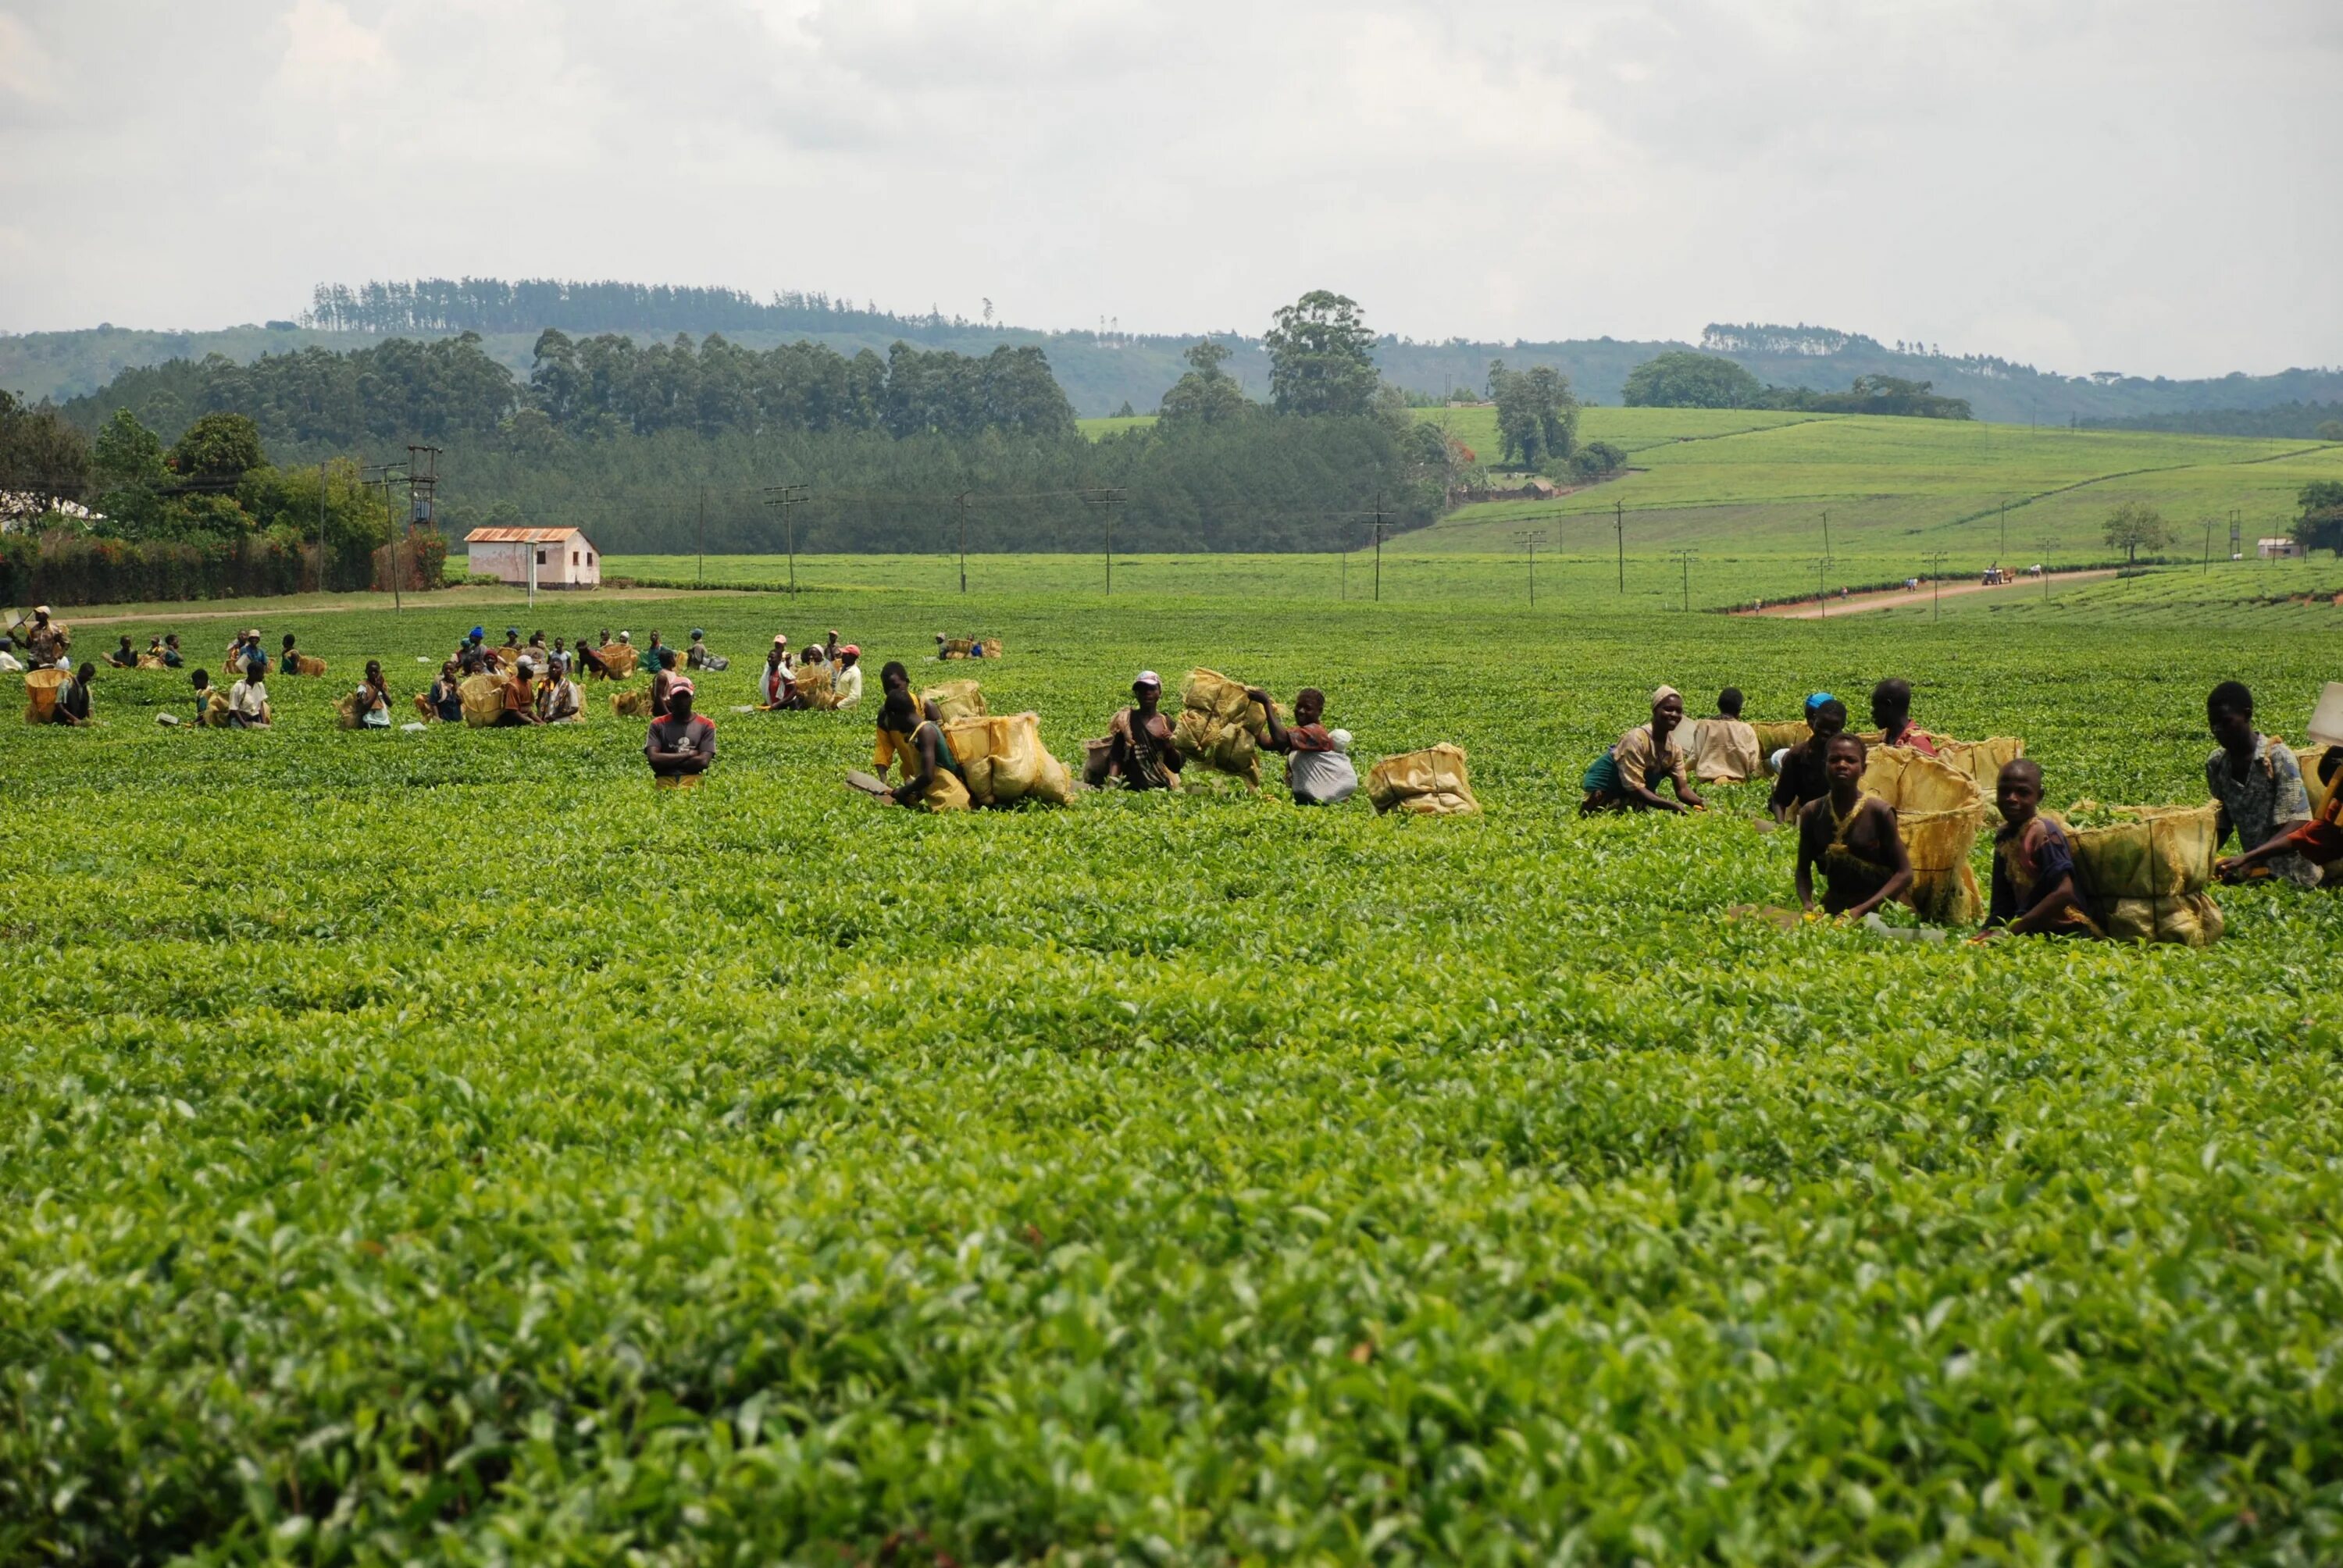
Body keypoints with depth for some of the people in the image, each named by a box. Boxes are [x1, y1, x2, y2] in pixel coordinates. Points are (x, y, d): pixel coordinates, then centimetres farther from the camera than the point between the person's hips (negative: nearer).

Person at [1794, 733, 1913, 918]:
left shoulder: (1878, 811, -8)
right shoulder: (1812, 813, 2)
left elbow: (1904, 873, -7)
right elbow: (1803, 871, 10)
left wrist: (1861, 910, -17)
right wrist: (1807, 904, -11)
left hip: (1875, 910, -3)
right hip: (1832, 908, 3)